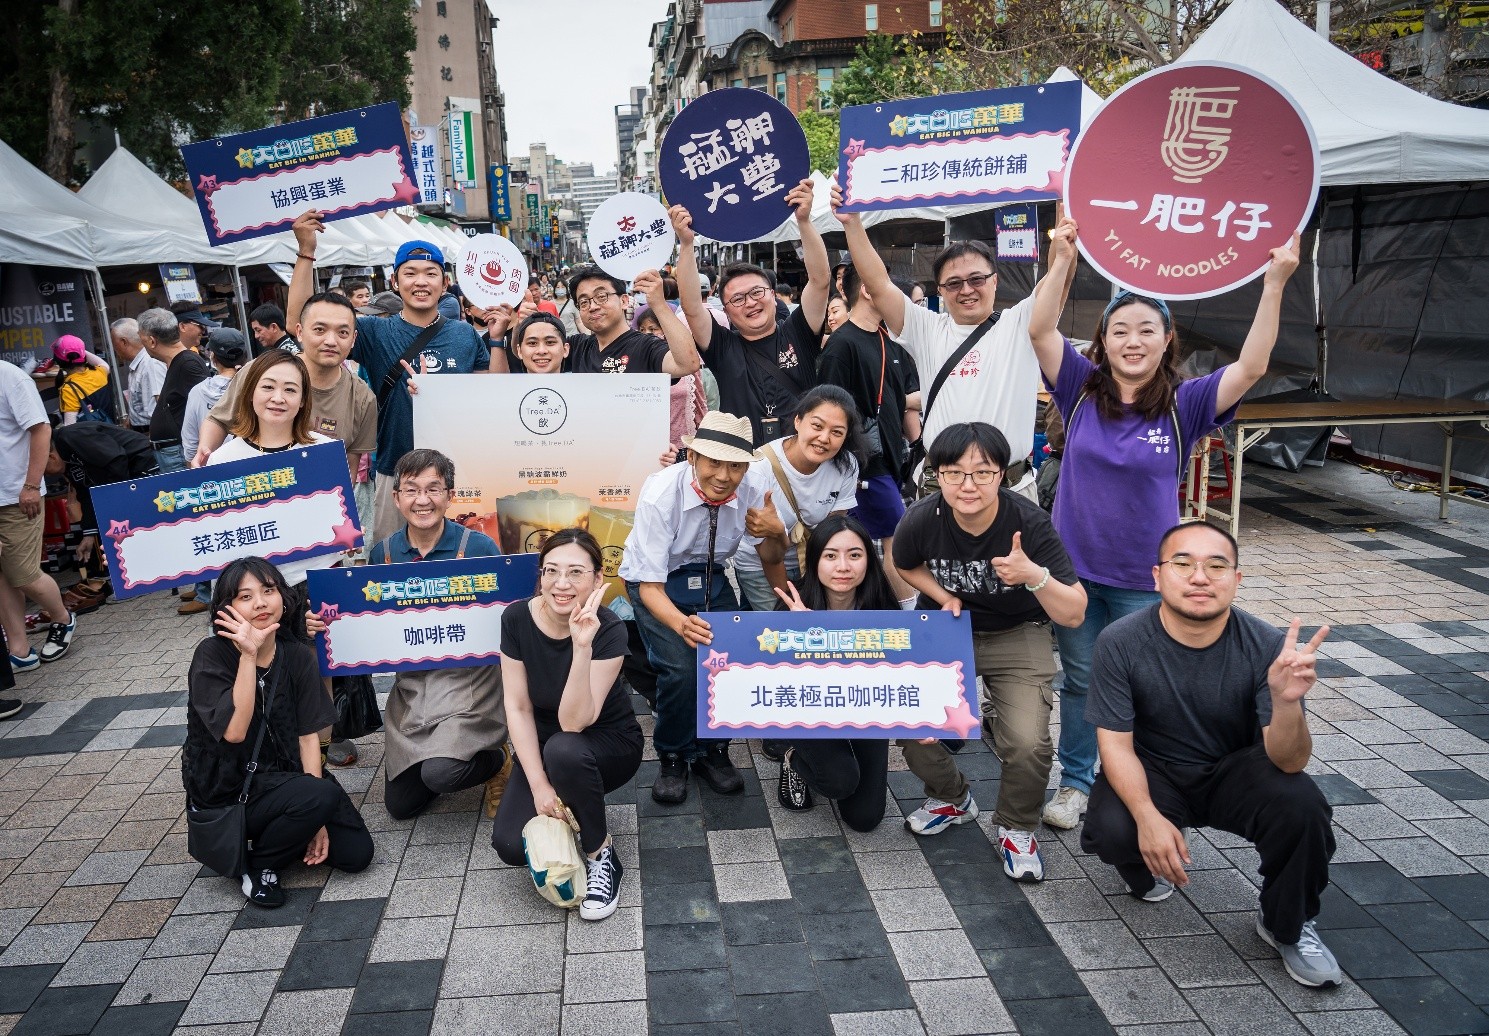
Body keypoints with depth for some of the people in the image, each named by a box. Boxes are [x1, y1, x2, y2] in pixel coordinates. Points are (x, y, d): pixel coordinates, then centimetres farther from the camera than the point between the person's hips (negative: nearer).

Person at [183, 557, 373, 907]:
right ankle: (256, 864, -2)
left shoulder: (298, 655, -2)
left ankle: (278, 831, 17)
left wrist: (316, 819, -11)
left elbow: (307, 734, -4)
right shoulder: (212, 655, -15)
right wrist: (249, 654, -31)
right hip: (228, 789, -5)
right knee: (325, 796, -30)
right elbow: (234, 731, -26)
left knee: (356, 853, -6)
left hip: (284, 776, 5)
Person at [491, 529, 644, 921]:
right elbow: (518, 707, -11)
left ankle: (601, 856, -13)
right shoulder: (517, 618, -16)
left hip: (608, 743, -3)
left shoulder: (609, 630, -26)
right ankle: (566, 814, 15)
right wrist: (539, 785, -19)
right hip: (541, 745, 3)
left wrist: (582, 647, -45)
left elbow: (574, 722, -32)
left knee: (564, 750, -38)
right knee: (510, 845, -19)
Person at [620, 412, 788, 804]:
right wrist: (681, 623, -49)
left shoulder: (755, 486, -21)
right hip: (657, 581, -3)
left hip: (711, 577, 3)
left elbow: (771, 559, -7)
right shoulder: (660, 493, -31)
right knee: (681, 667, -23)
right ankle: (672, 757, 5)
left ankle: (712, 750, 11)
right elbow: (650, 587, -29)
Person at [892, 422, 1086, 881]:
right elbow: (907, 566, 7)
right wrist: (944, 598, -11)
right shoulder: (922, 520, -20)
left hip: (1017, 636, -2)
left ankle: (1017, 830, 11)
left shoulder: (1029, 523, -26)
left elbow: (1073, 615, -25)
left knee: (1028, 744, -23)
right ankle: (953, 799, 19)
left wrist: (1035, 576, -43)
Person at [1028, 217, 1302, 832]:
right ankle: (1075, 781, 32)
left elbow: (1251, 367, -18)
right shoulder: (1081, 389, -3)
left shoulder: (1184, 405, -6)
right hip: (1074, 568, 1)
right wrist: (1062, 260, -22)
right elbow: (1040, 331, -14)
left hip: (1144, 579, -1)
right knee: (1079, 681, 15)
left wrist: (1274, 284, -25)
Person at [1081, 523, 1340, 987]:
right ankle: (1150, 868, 12)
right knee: (1112, 830, -30)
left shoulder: (1266, 646, -20)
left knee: (1301, 805, -28)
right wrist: (1147, 817, -32)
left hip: (1235, 771, 1)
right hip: (1151, 772, -1)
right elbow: (1116, 743, -15)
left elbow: (1289, 762, -24)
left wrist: (1287, 701, -45)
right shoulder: (1121, 642, -21)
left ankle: (1287, 926, 3)